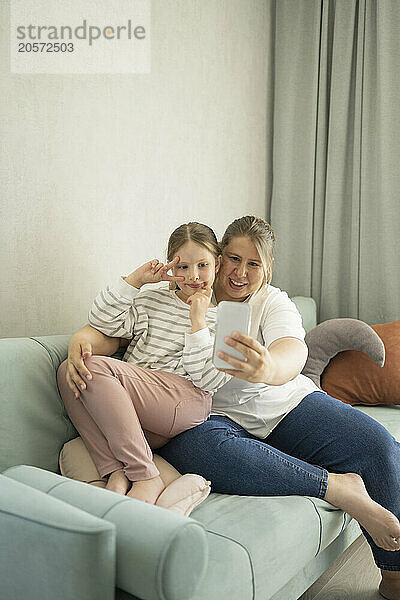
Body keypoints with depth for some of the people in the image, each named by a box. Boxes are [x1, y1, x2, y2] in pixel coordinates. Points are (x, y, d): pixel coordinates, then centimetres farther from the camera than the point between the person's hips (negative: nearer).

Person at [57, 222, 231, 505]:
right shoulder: (151, 300, 21)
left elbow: (209, 379, -1)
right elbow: (103, 322, 6)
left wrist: (198, 320, -6)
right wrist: (136, 279, 2)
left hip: (184, 401, -5)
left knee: (95, 367, -25)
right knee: (69, 370, -19)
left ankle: (146, 478, -25)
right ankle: (116, 472, -26)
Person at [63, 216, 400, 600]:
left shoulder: (273, 303, 0)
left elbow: (293, 354, -22)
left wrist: (266, 369, -48)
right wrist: (81, 343, -28)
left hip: (285, 407, 2)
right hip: (214, 420, -1)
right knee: (199, 445, -38)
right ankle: (338, 486, -23)